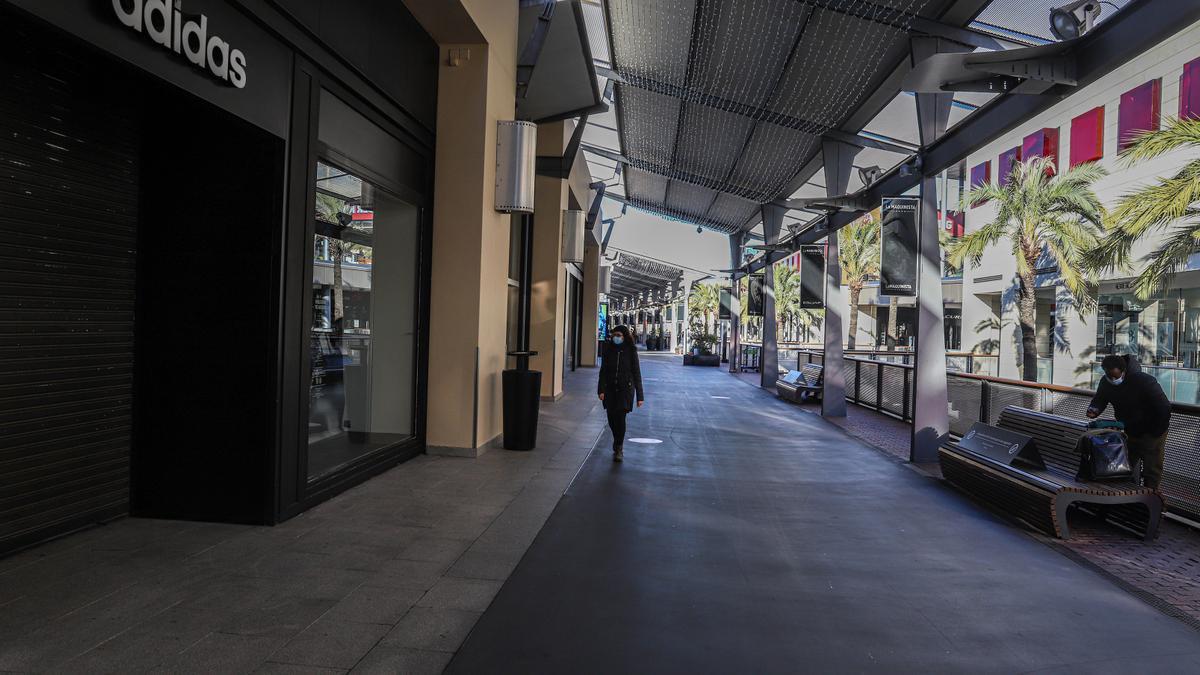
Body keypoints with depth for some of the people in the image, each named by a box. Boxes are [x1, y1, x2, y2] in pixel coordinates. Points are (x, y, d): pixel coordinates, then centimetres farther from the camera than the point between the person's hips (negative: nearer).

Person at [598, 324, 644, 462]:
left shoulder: (630, 351, -2)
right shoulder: (608, 350, 4)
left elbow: (636, 373, 0)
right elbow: (603, 371, 4)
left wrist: (640, 395, -2)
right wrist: (601, 389, -8)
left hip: (625, 389, -3)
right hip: (610, 389, 3)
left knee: (620, 417, -12)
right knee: (611, 419, 6)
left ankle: (619, 449, 0)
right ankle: (618, 444, 31)